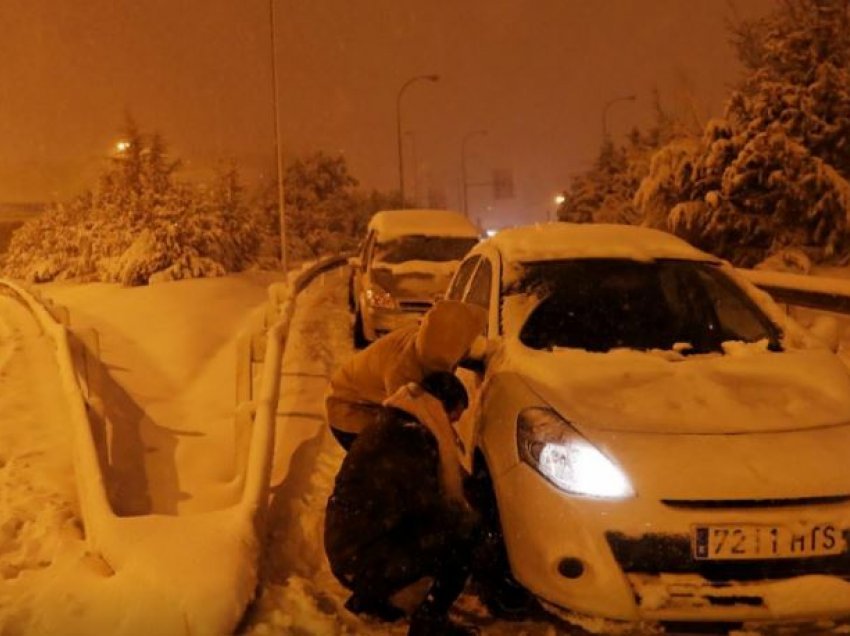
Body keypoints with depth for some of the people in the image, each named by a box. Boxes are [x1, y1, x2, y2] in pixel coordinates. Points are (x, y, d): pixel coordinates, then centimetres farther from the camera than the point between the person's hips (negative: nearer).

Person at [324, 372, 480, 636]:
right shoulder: (410, 437, -18)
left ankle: (369, 594, 22)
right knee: (461, 533, -11)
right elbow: (429, 506, -15)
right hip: (361, 560, -10)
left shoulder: (395, 424, 13)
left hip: (347, 548, 10)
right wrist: (467, 516, 3)